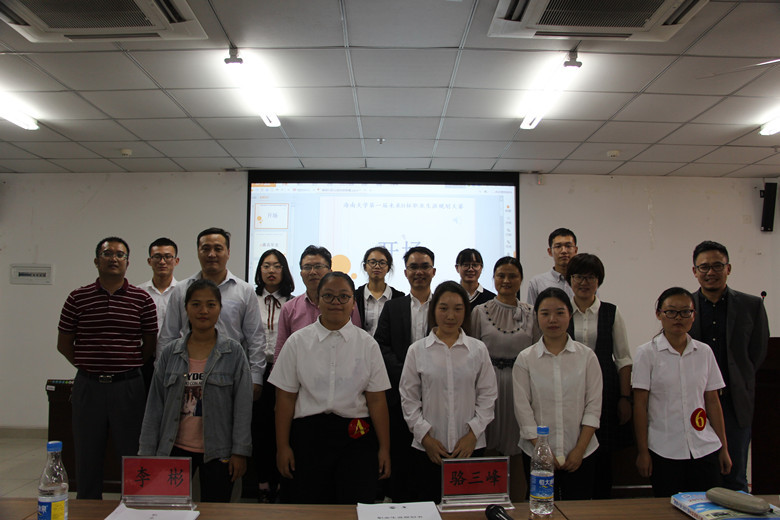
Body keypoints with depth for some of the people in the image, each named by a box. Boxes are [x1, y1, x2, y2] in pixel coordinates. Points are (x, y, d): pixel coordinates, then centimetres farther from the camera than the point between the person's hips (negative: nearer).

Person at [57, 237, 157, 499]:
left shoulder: (142, 299, 1)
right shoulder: (78, 298, 3)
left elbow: (151, 344, 7)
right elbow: (64, 344, 9)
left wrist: (127, 367, 4)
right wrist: (90, 367, 5)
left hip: (128, 386, -1)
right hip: (88, 386, 1)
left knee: (133, 456, 6)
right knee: (87, 455, 12)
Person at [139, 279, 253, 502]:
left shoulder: (234, 352, -3)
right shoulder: (171, 353, 4)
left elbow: (243, 406, -4)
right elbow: (154, 406, 7)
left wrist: (240, 451, -7)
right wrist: (146, 452, 4)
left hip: (217, 452, -2)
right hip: (175, 449, 2)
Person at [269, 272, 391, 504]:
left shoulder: (367, 344, 4)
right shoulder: (297, 342, 4)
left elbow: (376, 400, 1)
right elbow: (286, 398, 4)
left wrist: (384, 449, -1)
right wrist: (282, 446, 1)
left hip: (356, 435, 0)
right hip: (309, 435, 1)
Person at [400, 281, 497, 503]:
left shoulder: (478, 350, 4)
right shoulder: (417, 350, 1)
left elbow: (487, 395, 6)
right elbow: (409, 399, 3)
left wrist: (473, 434, -3)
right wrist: (425, 436, -4)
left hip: (471, 447, 1)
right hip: (427, 449, 0)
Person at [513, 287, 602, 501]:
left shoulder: (587, 356, 0)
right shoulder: (525, 359, -2)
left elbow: (593, 405, -1)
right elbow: (523, 409, -3)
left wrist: (579, 450, -7)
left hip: (580, 454, 1)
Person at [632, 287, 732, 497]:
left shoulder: (704, 352, 6)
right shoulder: (647, 353, -3)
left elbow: (712, 401, 10)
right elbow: (640, 405, -4)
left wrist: (724, 448, 9)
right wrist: (642, 452, -5)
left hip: (705, 449, 3)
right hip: (664, 452, -3)